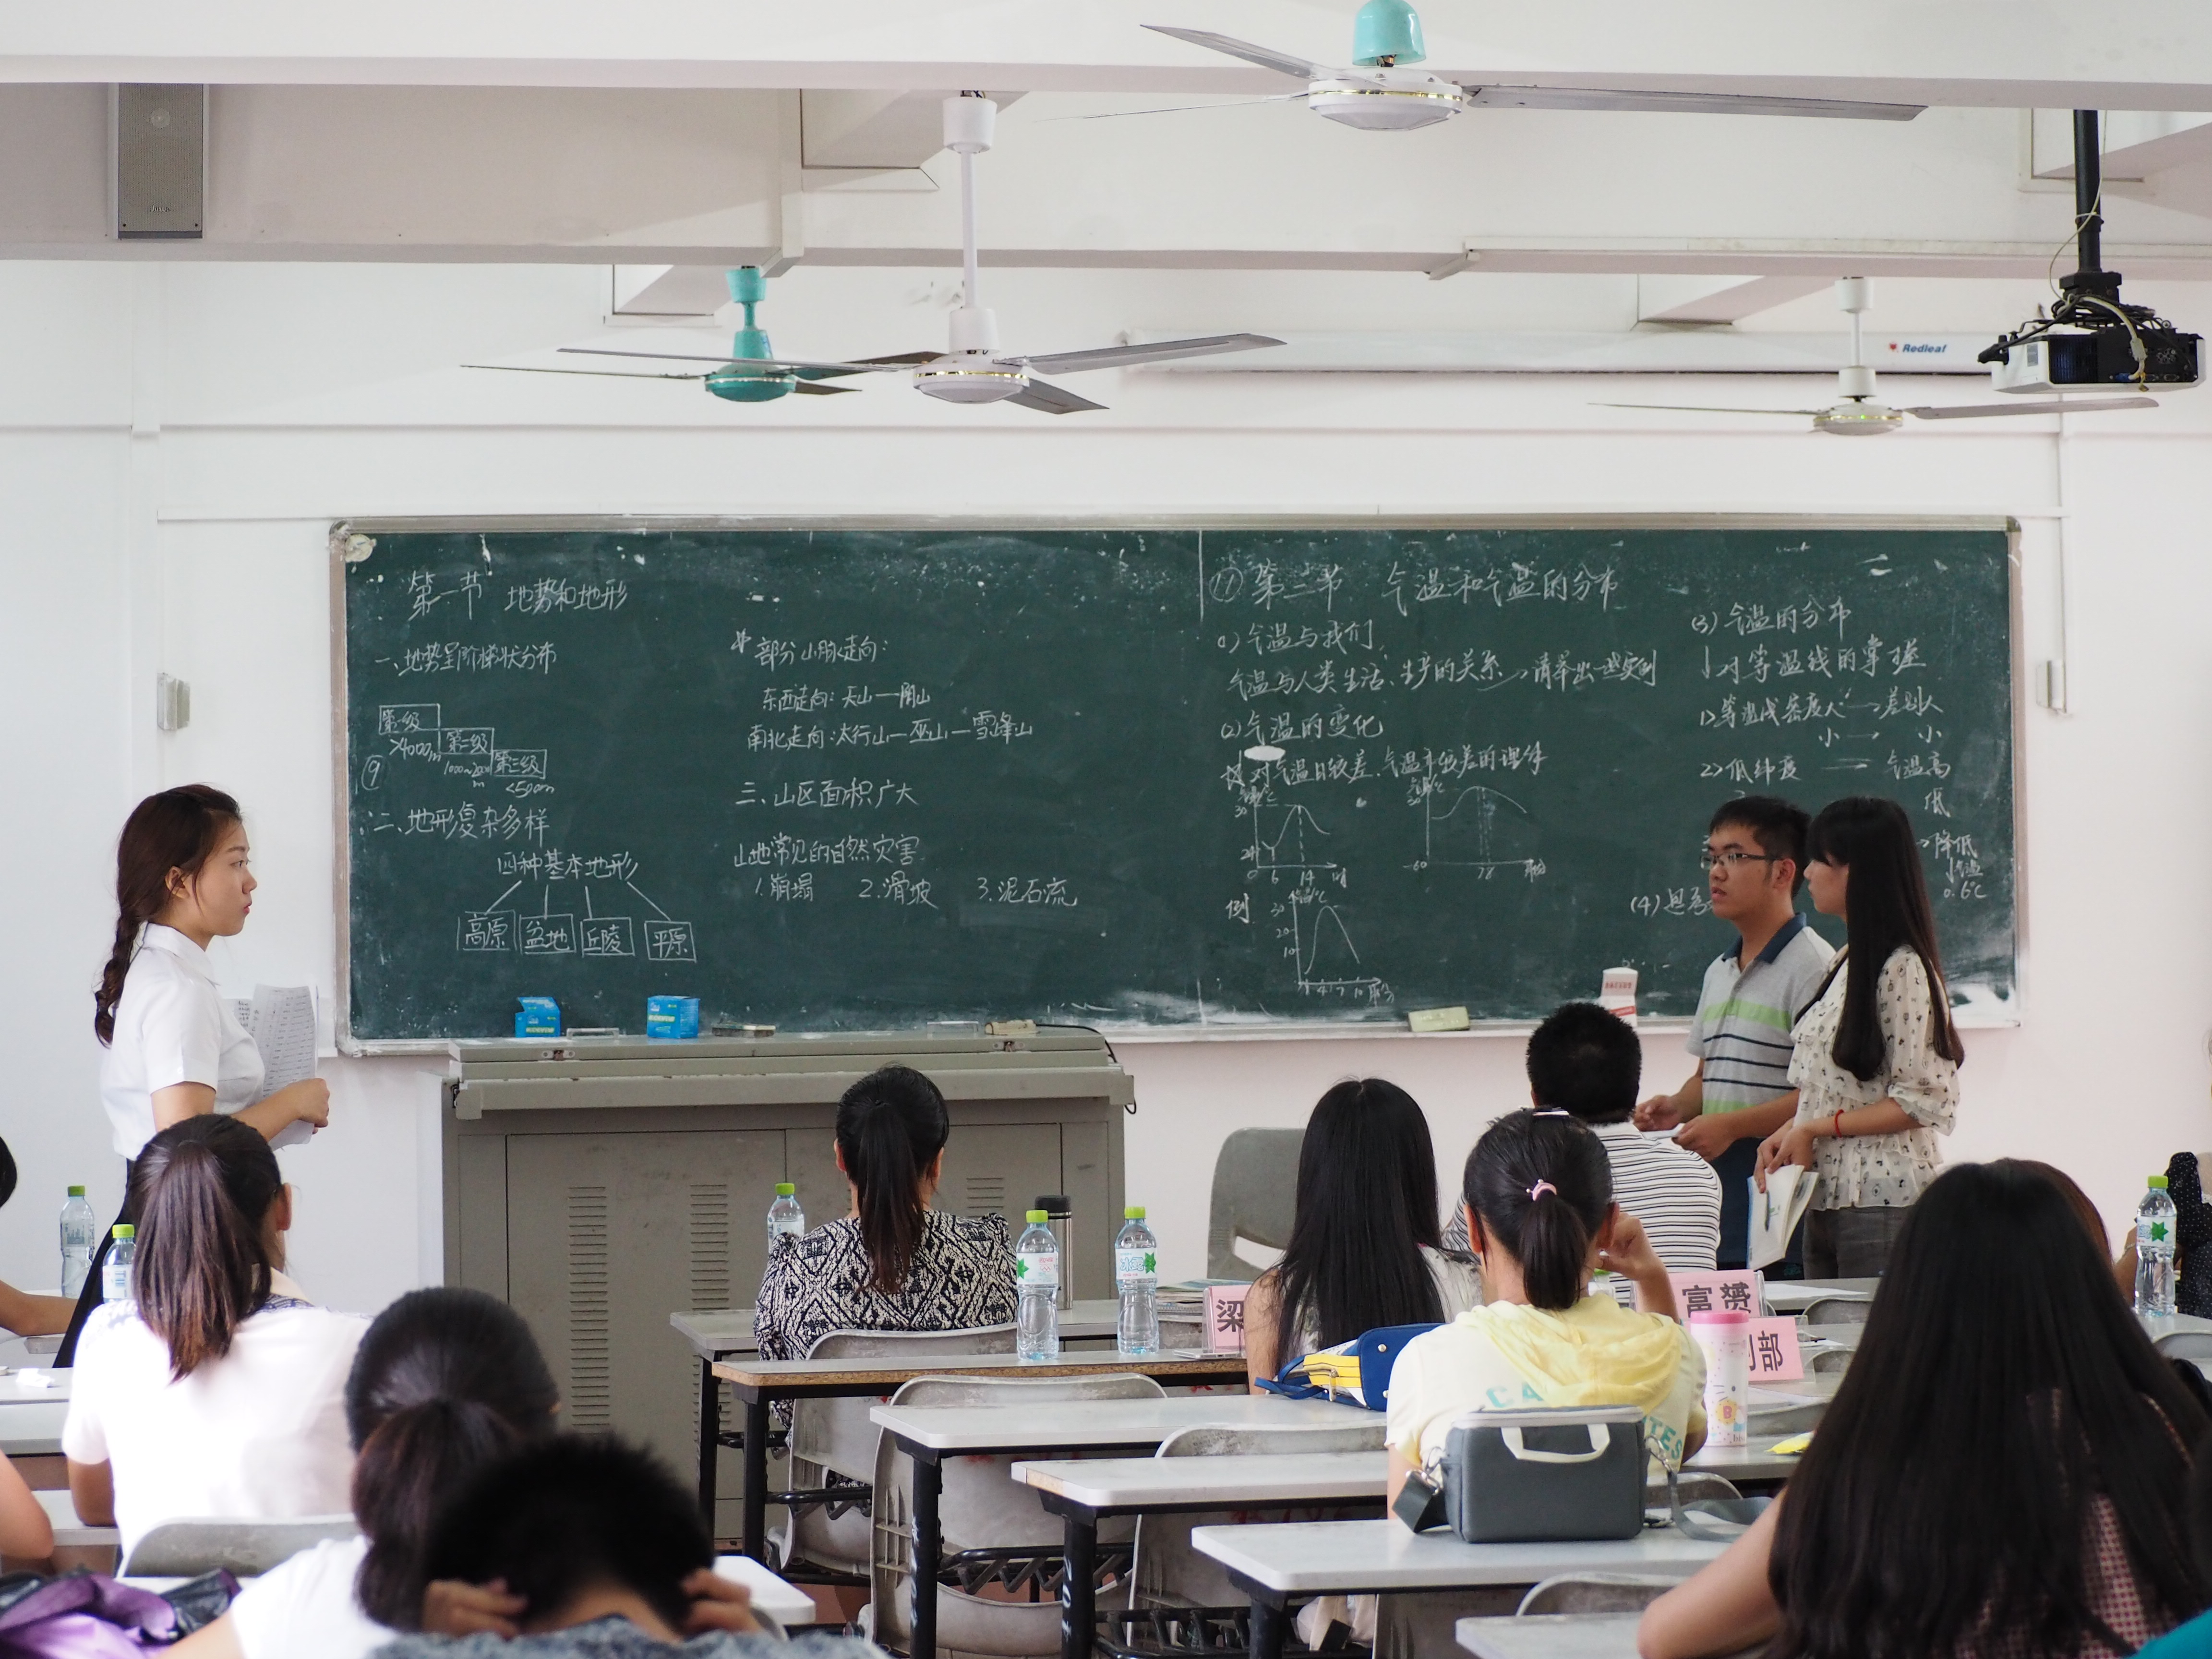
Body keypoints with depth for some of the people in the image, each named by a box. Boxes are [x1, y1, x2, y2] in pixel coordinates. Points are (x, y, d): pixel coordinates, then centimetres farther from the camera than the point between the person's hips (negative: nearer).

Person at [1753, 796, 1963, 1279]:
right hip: (1825, 1198, 9)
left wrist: (1817, 1129, -14)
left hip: (1884, 1201, -9)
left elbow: (1923, 1101, -15)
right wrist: (1785, 1135, 4)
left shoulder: (1904, 968, -12)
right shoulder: (1846, 962, 16)